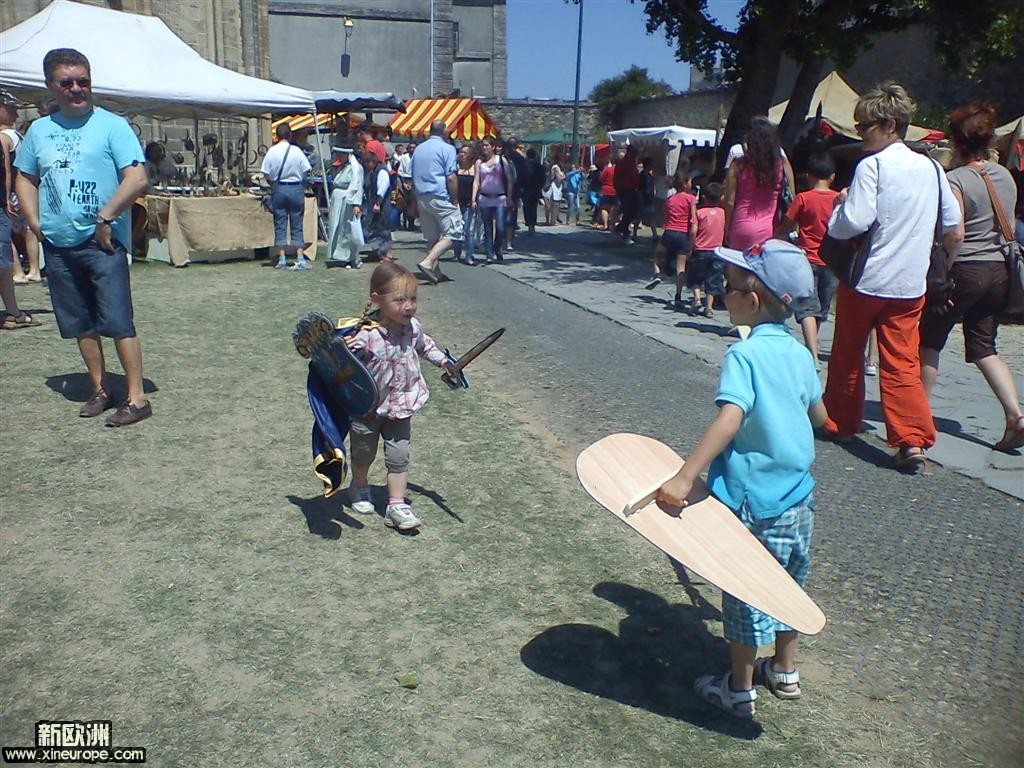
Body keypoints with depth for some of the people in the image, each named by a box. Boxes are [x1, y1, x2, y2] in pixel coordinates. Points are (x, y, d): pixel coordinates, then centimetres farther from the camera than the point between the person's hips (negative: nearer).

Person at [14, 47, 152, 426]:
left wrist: (106, 218, -15)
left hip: (102, 242, -5)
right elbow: (25, 178, 22)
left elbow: (137, 179, -11)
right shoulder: (39, 129, 13)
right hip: (57, 245, 6)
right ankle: (99, 391, 22)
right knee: (81, 324, 11)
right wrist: (35, 222, 8)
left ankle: (137, 398, -4)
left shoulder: (111, 125, -3)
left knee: (117, 322, -8)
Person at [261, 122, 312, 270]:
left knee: (280, 225, 8)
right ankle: (300, 259, 0)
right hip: (296, 189, -1)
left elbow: (266, 174, -4)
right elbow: (305, 171, -5)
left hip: (278, 189, 1)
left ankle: (282, 259, 9)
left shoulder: (272, 151, -6)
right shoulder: (296, 150, -8)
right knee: (297, 226, 5)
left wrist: (273, 184, 15)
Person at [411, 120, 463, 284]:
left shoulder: (418, 149, 14)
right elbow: (451, 177, -14)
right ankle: (427, 263, -19)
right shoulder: (447, 148, -7)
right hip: (441, 198, -7)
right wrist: (455, 200, -7)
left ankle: (435, 272, 12)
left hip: (422, 198, 7)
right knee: (452, 234, -3)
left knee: (432, 237, 13)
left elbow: (413, 177, 18)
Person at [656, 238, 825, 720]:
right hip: (798, 499, 7)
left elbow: (729, 419, -33)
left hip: (755, 504, -7)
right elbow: (820, 415, 13)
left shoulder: (744, 355, -20)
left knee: (747, 597, 9)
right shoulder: (799, 353, 2)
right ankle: (784, 671, 40)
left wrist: (684, 477, -39)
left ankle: (740, 690, 25)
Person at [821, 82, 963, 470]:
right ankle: (912, 440, -8)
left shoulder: (871, 165, -11)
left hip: (865, 278, -5)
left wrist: (841, 203, -1)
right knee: (903, 362, 3)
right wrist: (942, 267, 25)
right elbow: (955, 230, 12)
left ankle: (839, 422, 27)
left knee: (847, 355, 13)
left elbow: (854, 222, -20)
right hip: (910, 284, 5)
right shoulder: (930, 167, 9)